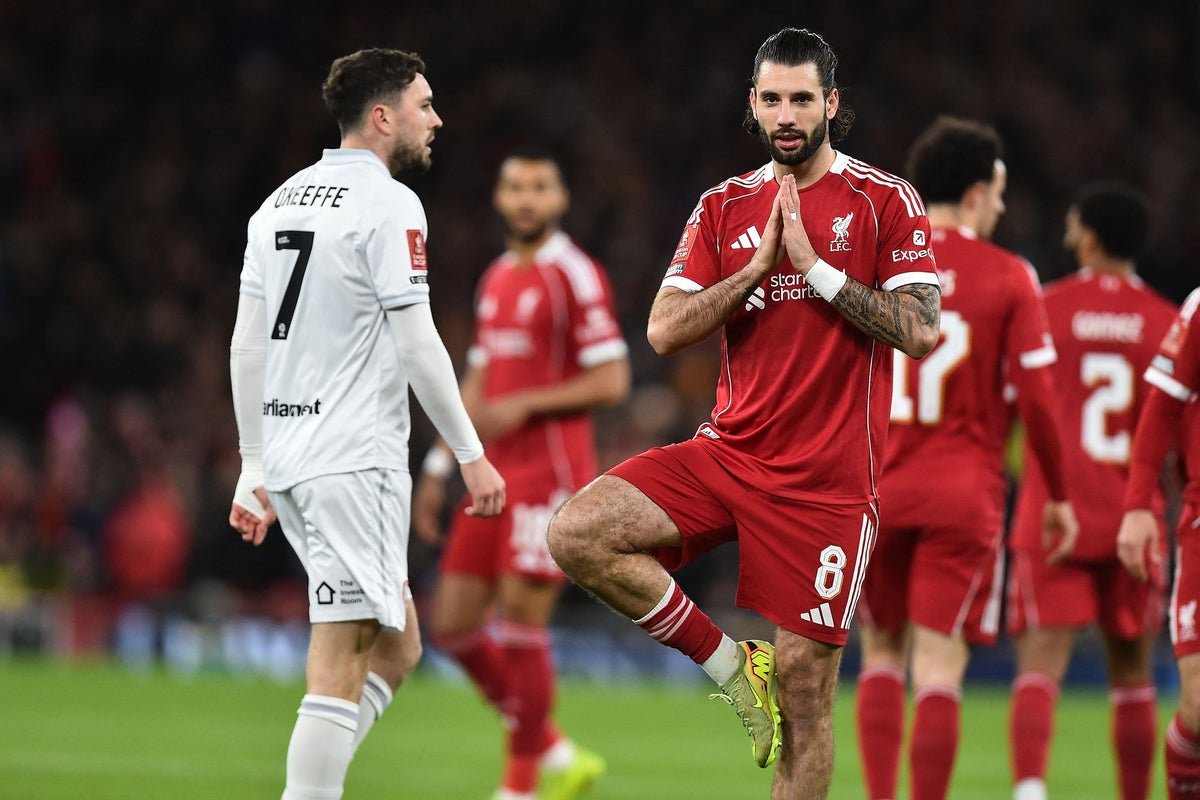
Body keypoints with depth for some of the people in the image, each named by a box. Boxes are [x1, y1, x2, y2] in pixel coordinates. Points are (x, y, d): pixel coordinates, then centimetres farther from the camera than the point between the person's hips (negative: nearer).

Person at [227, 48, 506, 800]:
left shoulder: (281, 202, 14)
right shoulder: (390, 206, -9)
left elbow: (247, 345, 15)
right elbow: (416, 345, -14)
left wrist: (256, 471, 19)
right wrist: (473, 455, -7)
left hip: (286, 455, 8)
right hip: (356, 457, -8)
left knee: (397, 647, 16)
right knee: (341, 668, -8)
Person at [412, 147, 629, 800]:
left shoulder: (575, 275, -8)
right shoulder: (495, 280, 17)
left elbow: (612, 381, -13)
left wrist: (524, 405, -18)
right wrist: (439, 469, 19)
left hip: (549, 473, -8)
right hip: (494, 476, 8)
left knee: (520, 624, -10)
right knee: (453, 626, 5)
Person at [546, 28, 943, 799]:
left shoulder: (886, 202, 0)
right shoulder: (725, 207, 11)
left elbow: (922, 331, -11)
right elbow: (666, 330, 2)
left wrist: (815, 265, -12)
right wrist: (760, 264, -8)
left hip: (828, 476, -4)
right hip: (728, 453, 4)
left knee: (804, 678, -5)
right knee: (577, 533, -18)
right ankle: (730, 663, -3)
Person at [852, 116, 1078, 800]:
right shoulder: (1008, 277, -3)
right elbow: (1036, 397, -6)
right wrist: (1059, 495, 6)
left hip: (876, 488, 2)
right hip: (966, 493, -2)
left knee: (883, 656, 14)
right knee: (939, 668, -2)